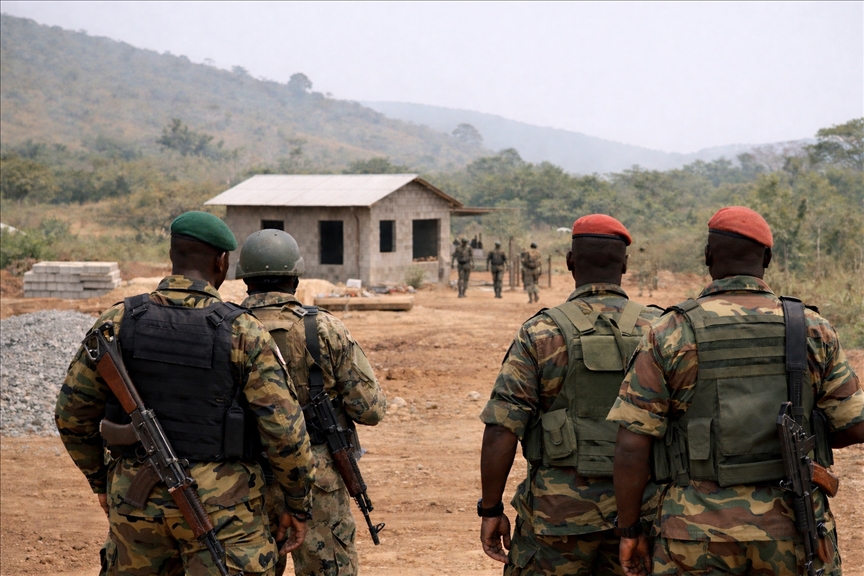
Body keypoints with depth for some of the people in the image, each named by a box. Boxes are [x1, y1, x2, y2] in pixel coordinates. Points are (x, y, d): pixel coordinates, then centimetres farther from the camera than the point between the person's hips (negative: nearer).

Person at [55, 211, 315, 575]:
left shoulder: (119, 321, -2)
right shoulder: (243, 333, -10)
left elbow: (73, 412, 5)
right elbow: (284, 430, -11)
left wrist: (100, 479, 20)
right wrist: (298, 504, 3)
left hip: (138, 501, 4)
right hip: (220, 506, -3)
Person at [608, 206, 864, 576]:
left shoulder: (669, 335, -5)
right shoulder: (812, 330, 0)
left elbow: (631, 445, -7)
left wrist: (629, 531, 2)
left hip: (700, 536, -1)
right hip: (791, 532, 1)